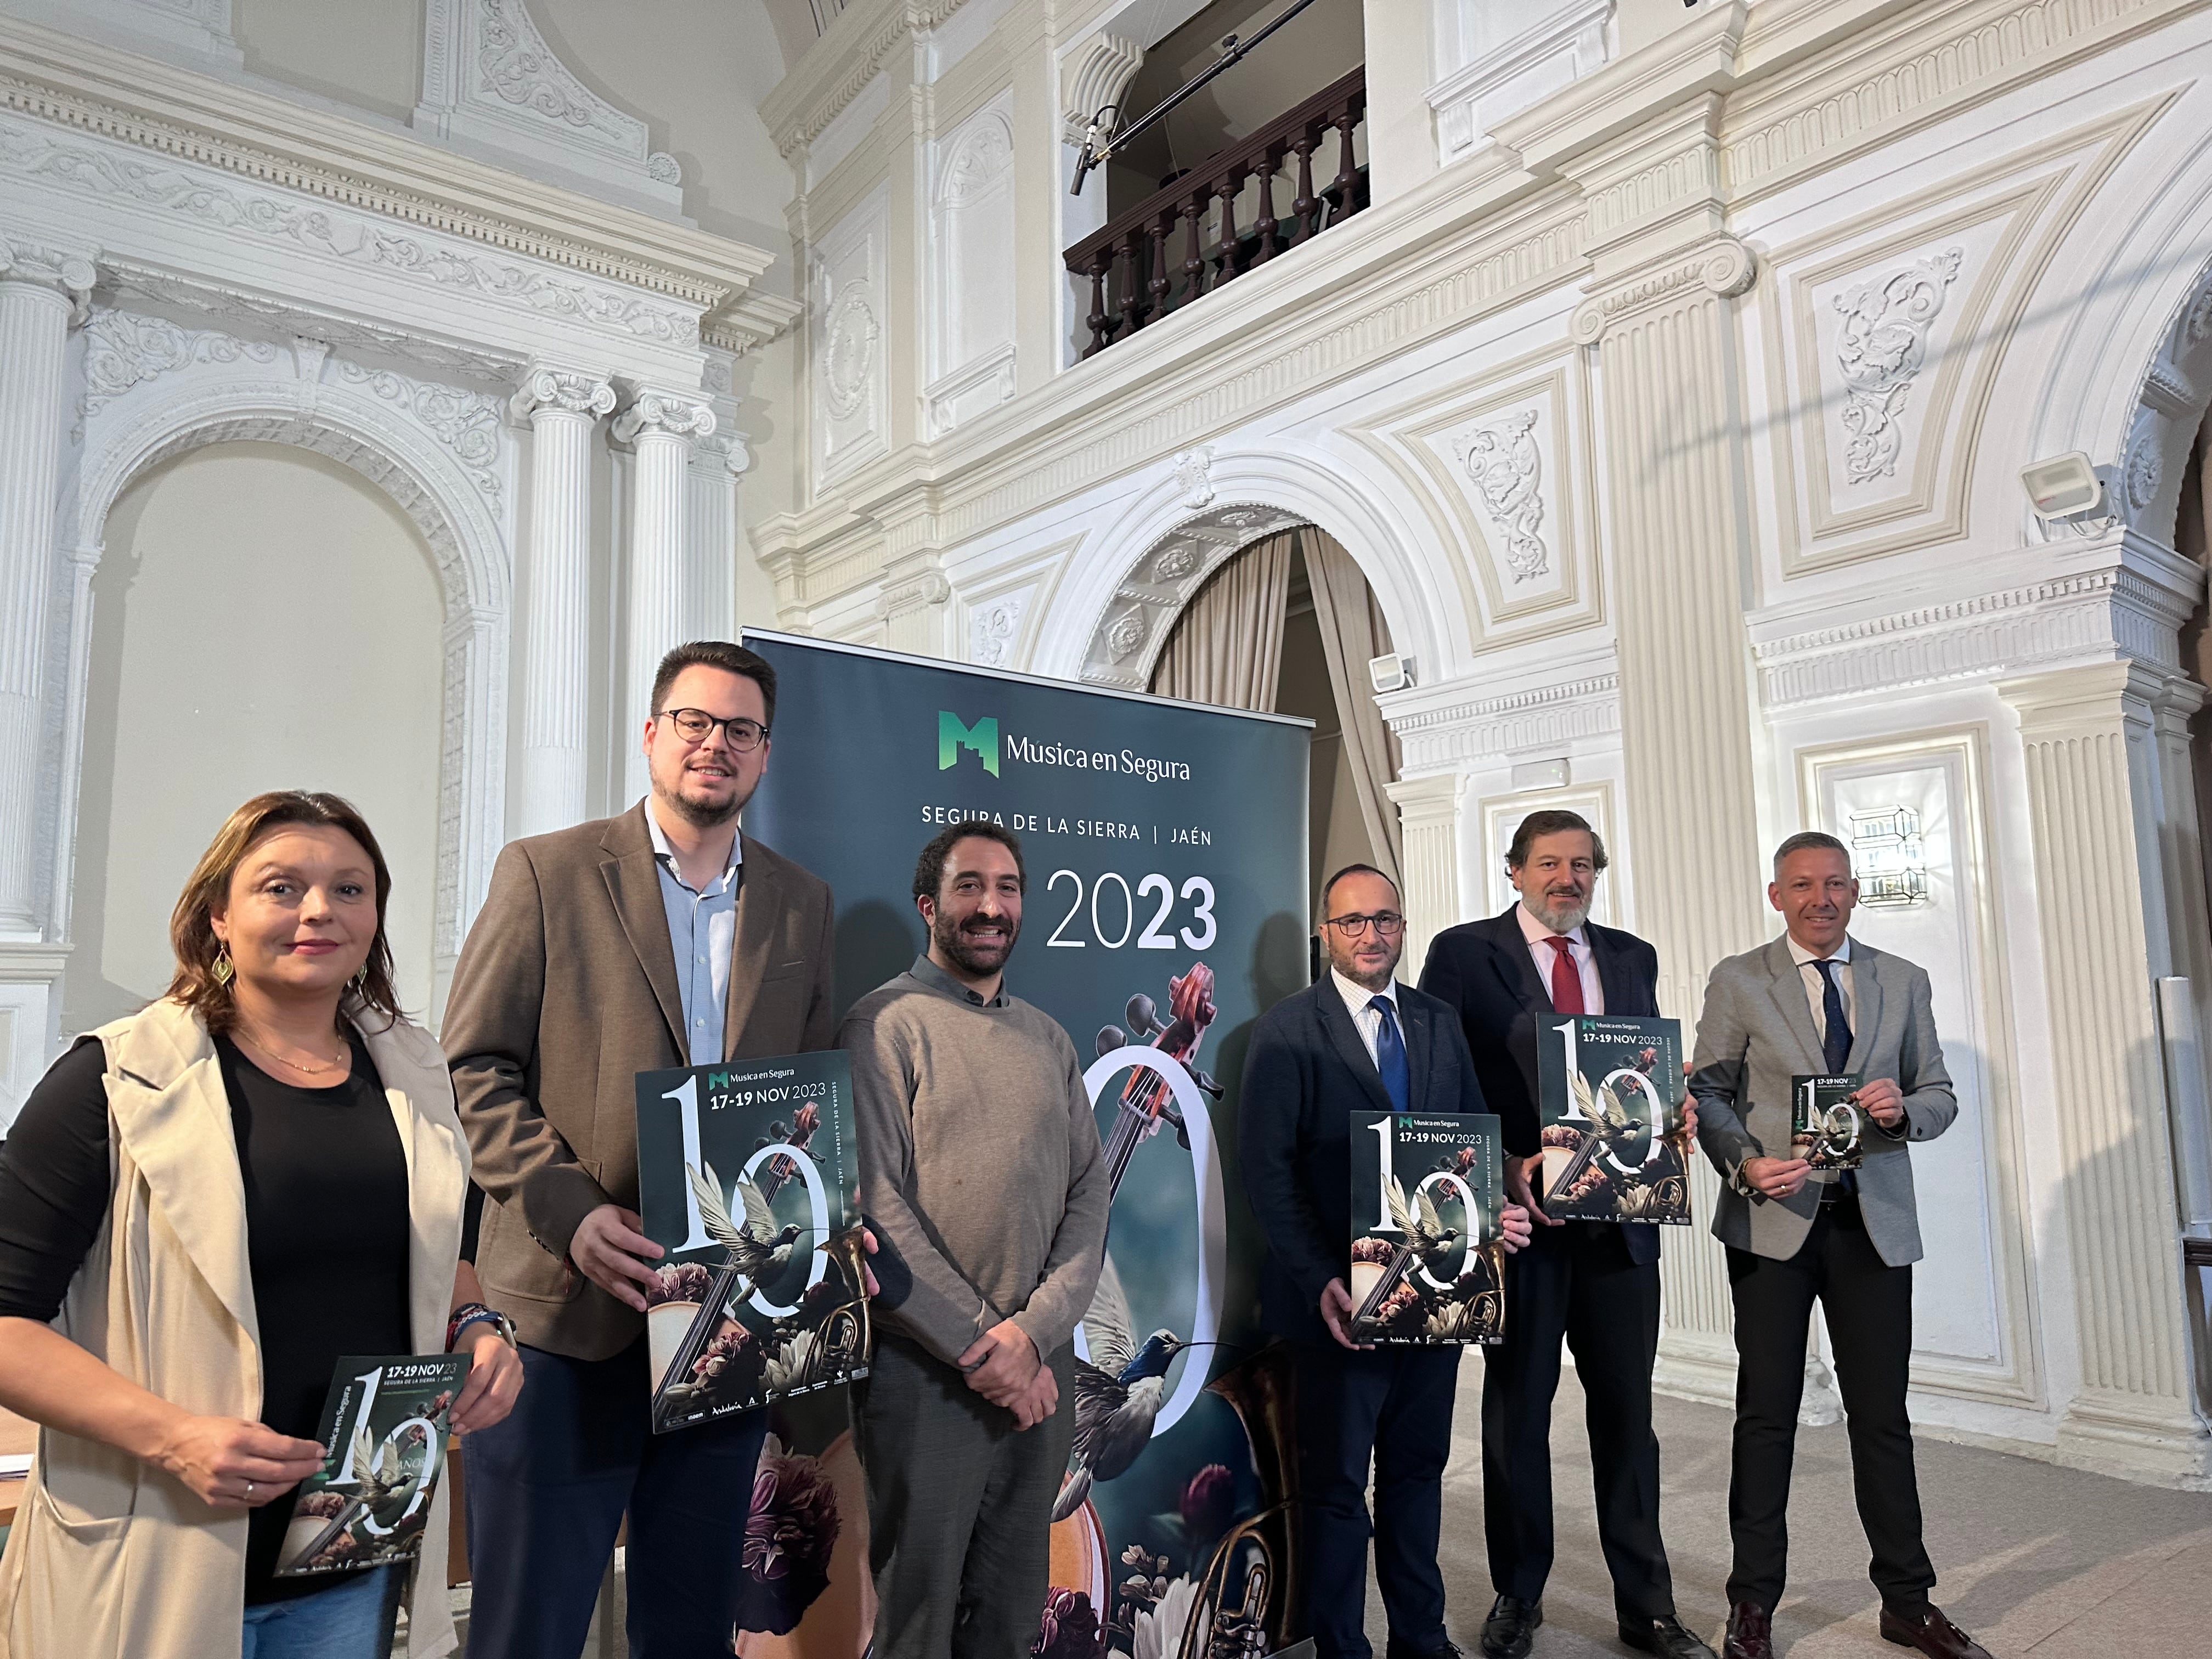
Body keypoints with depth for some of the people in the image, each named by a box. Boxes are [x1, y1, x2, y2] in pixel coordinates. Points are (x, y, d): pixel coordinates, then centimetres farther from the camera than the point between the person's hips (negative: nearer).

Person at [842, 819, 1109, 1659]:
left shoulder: (1049, 1039, 12)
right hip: (925, 1371, -5)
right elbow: (874, 1208, -13)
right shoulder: (886, 1026, -6)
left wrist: (1032, 1331, -9)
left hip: (1043, 1364, 5)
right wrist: (978, 1347, -14)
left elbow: (1089, 1191, 5)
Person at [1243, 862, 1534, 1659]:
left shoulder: (1439, 1022, 8)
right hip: (1341, 1295, -4)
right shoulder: (1286, 1030, -8)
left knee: (1418, 1469, 19)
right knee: (1336, 1482, 11)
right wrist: (1320, 1282, -18)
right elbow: (1267, 1168, -12)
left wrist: (1497, 1207, -10)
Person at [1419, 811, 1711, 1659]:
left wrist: (1674, 1114, -8)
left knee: (1626, 1412, 11)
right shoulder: (1464, 953, -4)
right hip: (1520, 1210, -3)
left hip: (1619, 1216, 3)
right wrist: (1505, 1169, -17)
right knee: (1517, 1411, 12)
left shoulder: (1632, 957, 11)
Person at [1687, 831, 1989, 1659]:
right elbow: (1709, 1092, -1)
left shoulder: (1903, 982, 10)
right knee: (1767, 1413, 5)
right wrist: (1744, 1163, -17)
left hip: (1874, 1221, 2)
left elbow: (1939, 1094, 11)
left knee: (1882, 1414, 9)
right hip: (1773, 1218, -2)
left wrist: (1903, 1109, -11)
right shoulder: (1738, 981, 1)